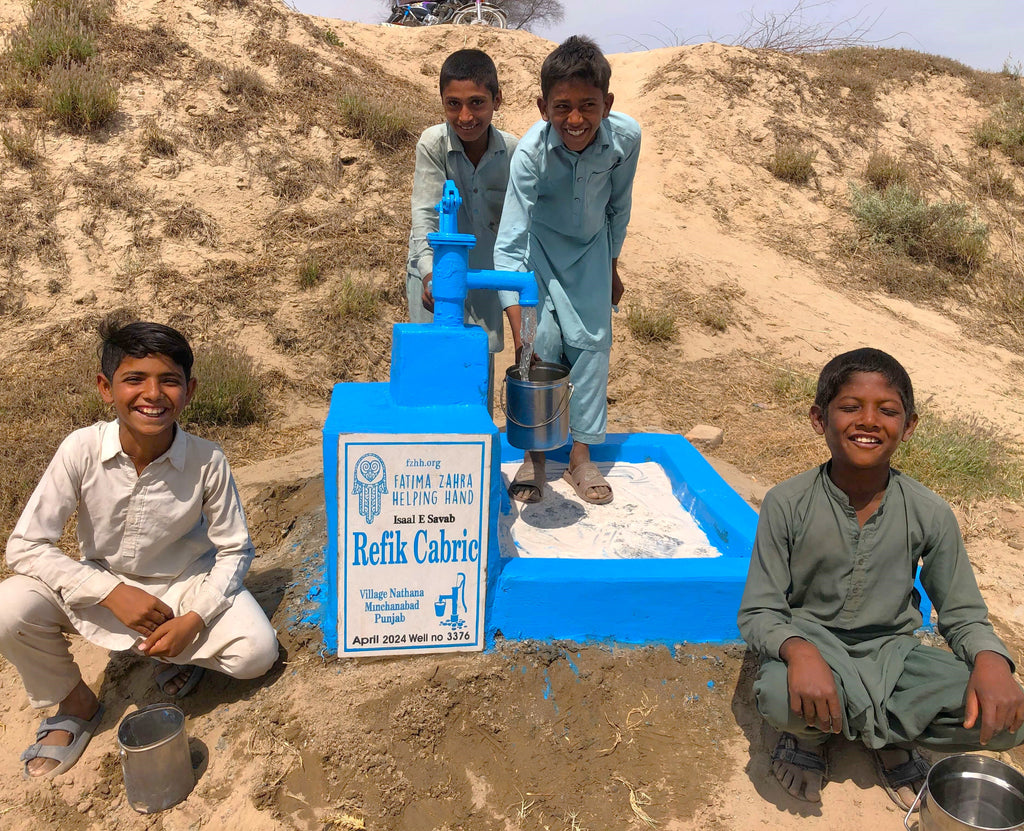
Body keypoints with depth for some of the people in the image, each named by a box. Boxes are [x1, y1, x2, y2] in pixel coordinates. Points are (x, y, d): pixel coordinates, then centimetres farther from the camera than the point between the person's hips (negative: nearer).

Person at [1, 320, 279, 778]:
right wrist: (112, 593, -24)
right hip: (102, 583, 1)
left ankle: (184, 653, 13)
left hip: (184, 583, -1)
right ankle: (75, 705, 4)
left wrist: (193, 620, -22)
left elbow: (234, 549, -11)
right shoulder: (82, 449, -22)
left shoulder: (207, 461, -22)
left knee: (256, 652, -24)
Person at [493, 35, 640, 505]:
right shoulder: (530, 151, -34)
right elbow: (509, 246, -37)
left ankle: (581, 454, 12)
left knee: (592, 342, -1)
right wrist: (519, 335, -44)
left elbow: (618, 205, -5)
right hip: (539, 245, -2)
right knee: (542, 344, -10)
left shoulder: (625, 137, -25)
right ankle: (534, 454, 8)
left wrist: (611, 266, 7)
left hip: (590, 247, 3)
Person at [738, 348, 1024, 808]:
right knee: (779, 695, -37)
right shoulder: (787, 504, -16)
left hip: (890, 650, 3)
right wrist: (797, 651, -36)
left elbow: (962, 614, 0)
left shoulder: (930, 514, -10)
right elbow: (758, 613, -13)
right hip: (810, 642, -2)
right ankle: (811, 734, 2)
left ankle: (890, 738, 6)